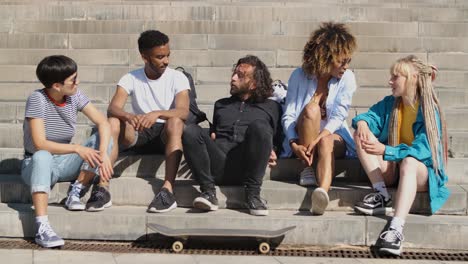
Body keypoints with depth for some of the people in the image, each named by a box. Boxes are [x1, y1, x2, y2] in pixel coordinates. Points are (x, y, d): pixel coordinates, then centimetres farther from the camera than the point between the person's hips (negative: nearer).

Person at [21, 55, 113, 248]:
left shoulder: (75, 95, -5)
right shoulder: (37, 99, -19)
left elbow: (103, 123, -11)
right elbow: (40, 144, -27)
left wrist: (103, 154, -27)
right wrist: (77, 149, -34)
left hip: (64, 163, 5)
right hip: (36, 165, -5)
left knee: (102, 138, -15)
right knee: (42, 157, -41)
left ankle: (76, 192, -12)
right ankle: (42, 227, -46)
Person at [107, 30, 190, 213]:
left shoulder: (177, 78, -3)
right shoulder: (131, 79, 2)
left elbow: (183, 111, -19)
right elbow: (113, 108, -14)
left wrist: (157, 114, -39)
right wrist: (129, 117, -38)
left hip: (166, 136, -2)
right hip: (138, 136, 2)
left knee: (175, 122, -34)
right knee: (113, 122, -26)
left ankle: (168, 189, -43)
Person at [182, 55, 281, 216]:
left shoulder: (270, 107, 26)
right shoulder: (221, 105, 35)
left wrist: (270, 152, -2)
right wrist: (208, 139, 8)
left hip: (247, 166, -2)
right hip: (218, 164, 2)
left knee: (259, 126, -31)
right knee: (191, 131, -24)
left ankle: (252, 193, -27)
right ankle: (208, 191, -27)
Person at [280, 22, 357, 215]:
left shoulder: (347, 79, -3)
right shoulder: (300, 76, -5)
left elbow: (339, 116, -12)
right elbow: (288, 116, -10)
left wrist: (320, 137, -30)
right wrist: (294, 144, -28)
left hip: (333, 136, 0)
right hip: (303, 140, 0)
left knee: (326, 143, -38)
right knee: (312, 109, -31)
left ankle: (322, 192, -64)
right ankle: (307, 168, -25)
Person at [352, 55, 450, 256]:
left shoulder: (429, 110, -13)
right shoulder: (389, 103, 5)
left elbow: (422, 149, -23)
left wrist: (386, 151, -36)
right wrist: (362, 122, -29)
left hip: (422, 171, -5)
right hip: (391, 170, 6)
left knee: (409, 161, -41)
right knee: (362, 134, -13)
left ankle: (396, 228, -57)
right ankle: (381, 195, -24)